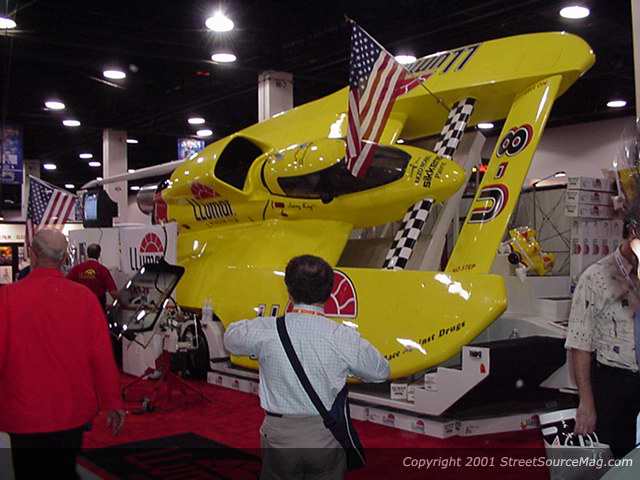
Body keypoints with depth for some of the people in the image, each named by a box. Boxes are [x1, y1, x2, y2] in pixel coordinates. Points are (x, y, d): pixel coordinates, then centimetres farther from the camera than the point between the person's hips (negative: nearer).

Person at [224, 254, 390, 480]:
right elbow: (380, 372, 4)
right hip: (326, 438, 0)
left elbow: (231, 337, 10)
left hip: (279, 437, 0)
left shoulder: (265, 331, -13)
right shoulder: (345, 338, -13)